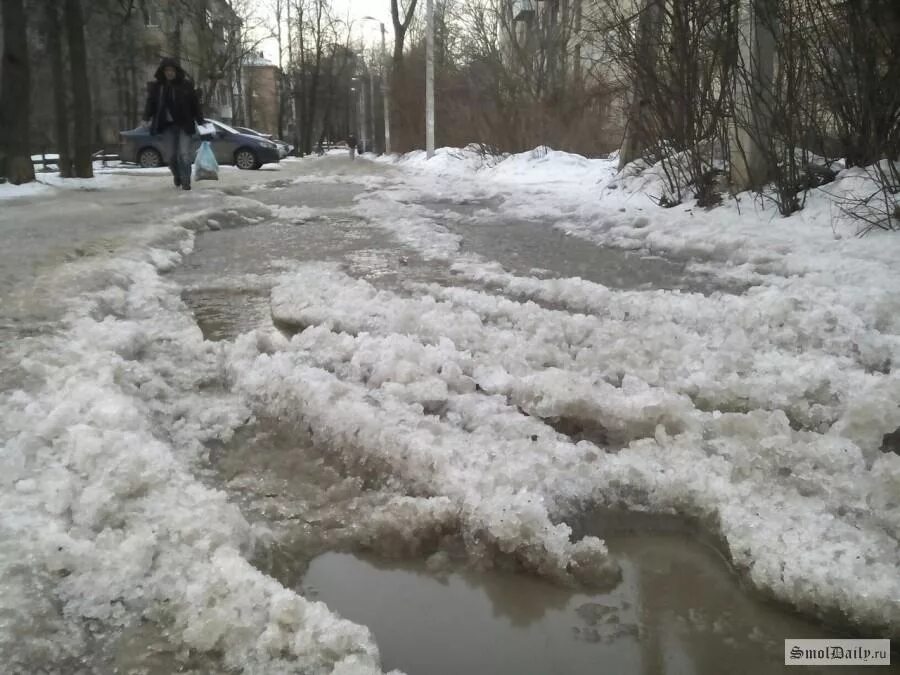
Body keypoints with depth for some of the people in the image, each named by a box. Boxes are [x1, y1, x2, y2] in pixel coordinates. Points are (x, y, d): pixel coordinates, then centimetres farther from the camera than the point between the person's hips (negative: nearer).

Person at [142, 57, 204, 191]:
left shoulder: (186, 85, 0)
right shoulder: (156, 87, 3)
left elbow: (195, 104, 2)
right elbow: (150, 103, 3)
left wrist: (200, 121, -1)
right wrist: (146, 118, -12)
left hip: (184, 125, -2)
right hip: (167, 126, 2)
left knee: (184, 154, -11)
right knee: (172, 155, 4)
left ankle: (185, 182, -5)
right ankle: (177, 177, 29)